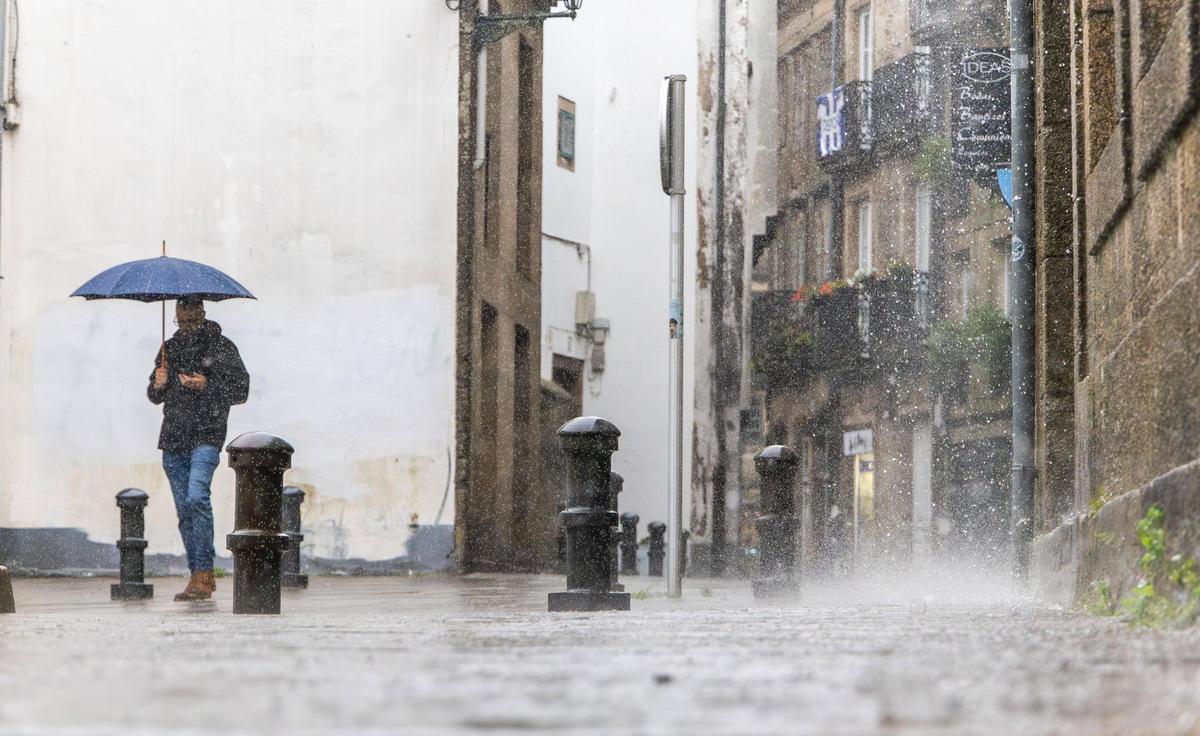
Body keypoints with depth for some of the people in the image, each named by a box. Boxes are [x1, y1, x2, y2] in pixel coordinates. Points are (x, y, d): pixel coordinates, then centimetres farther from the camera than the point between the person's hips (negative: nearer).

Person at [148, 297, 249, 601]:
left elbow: (241, 391, -2)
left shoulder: (222, 347, 1)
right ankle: (200, 578, 13)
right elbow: (154, 396, 22)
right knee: (185, 511, 6)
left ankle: (204, 574, -21)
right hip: (173, 439, 6)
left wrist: (207, 386, -17)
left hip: (206, 436, -6)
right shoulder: (170, 348, 16)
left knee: (197, 497, -23)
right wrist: (158, 385, -2)